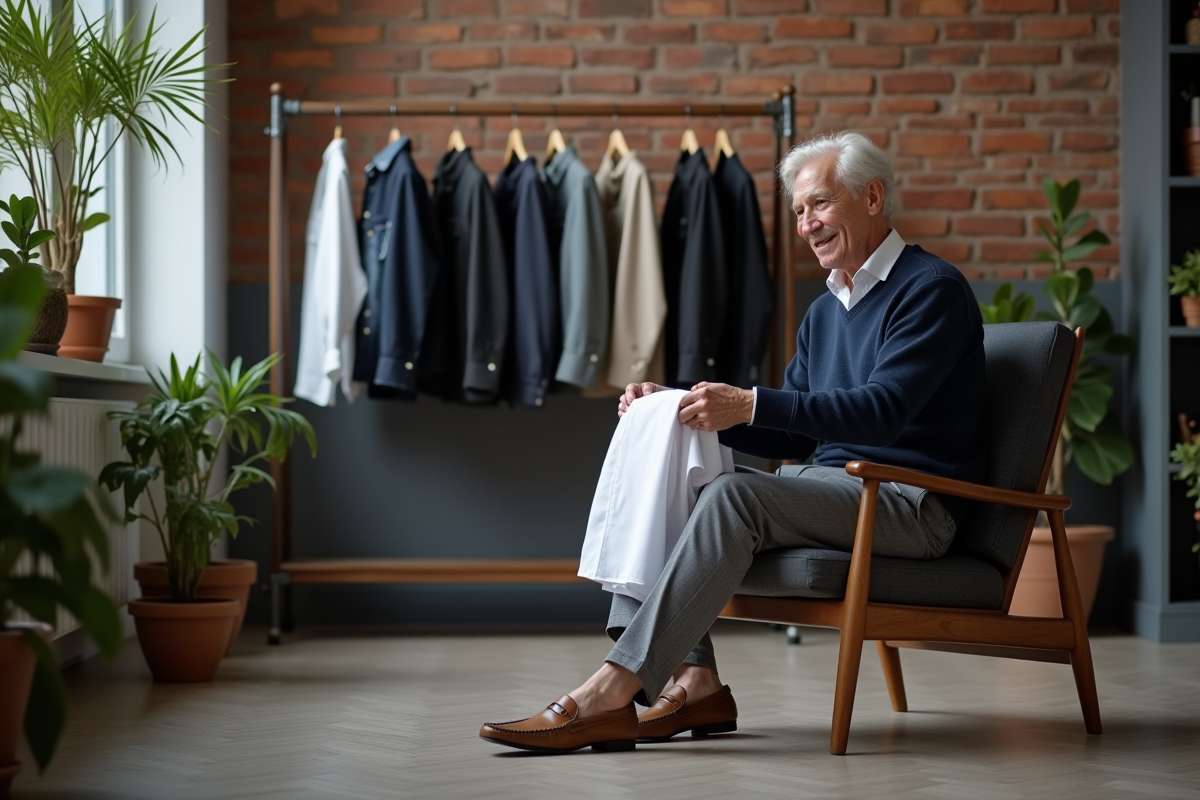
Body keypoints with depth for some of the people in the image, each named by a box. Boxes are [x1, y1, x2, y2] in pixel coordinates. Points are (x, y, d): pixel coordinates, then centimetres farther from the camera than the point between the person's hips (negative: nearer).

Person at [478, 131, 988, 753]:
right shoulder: (824, 313, 21)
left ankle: (610, 693, -35)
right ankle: (692, 682, -20)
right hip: (830, 485, 9)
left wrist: (749, 404, -31)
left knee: (732, 495, -31)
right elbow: (788, 436, 19)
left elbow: (882, 410, -22)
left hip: (909, 500, -9)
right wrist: (675, 407, 3)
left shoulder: (932, 288, -8)